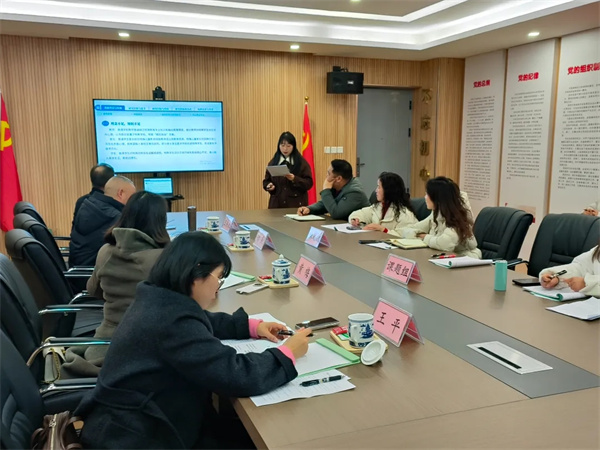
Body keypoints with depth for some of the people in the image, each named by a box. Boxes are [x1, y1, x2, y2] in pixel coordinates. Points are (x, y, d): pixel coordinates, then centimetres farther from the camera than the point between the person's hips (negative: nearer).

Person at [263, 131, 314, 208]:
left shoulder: (301, 162, -1)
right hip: (277, 204, 3)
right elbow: (266, 181, 13)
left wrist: (294, 179, -22)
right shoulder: (273, 162, 9)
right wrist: (269, 186, -10)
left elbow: (309, 183, -6)